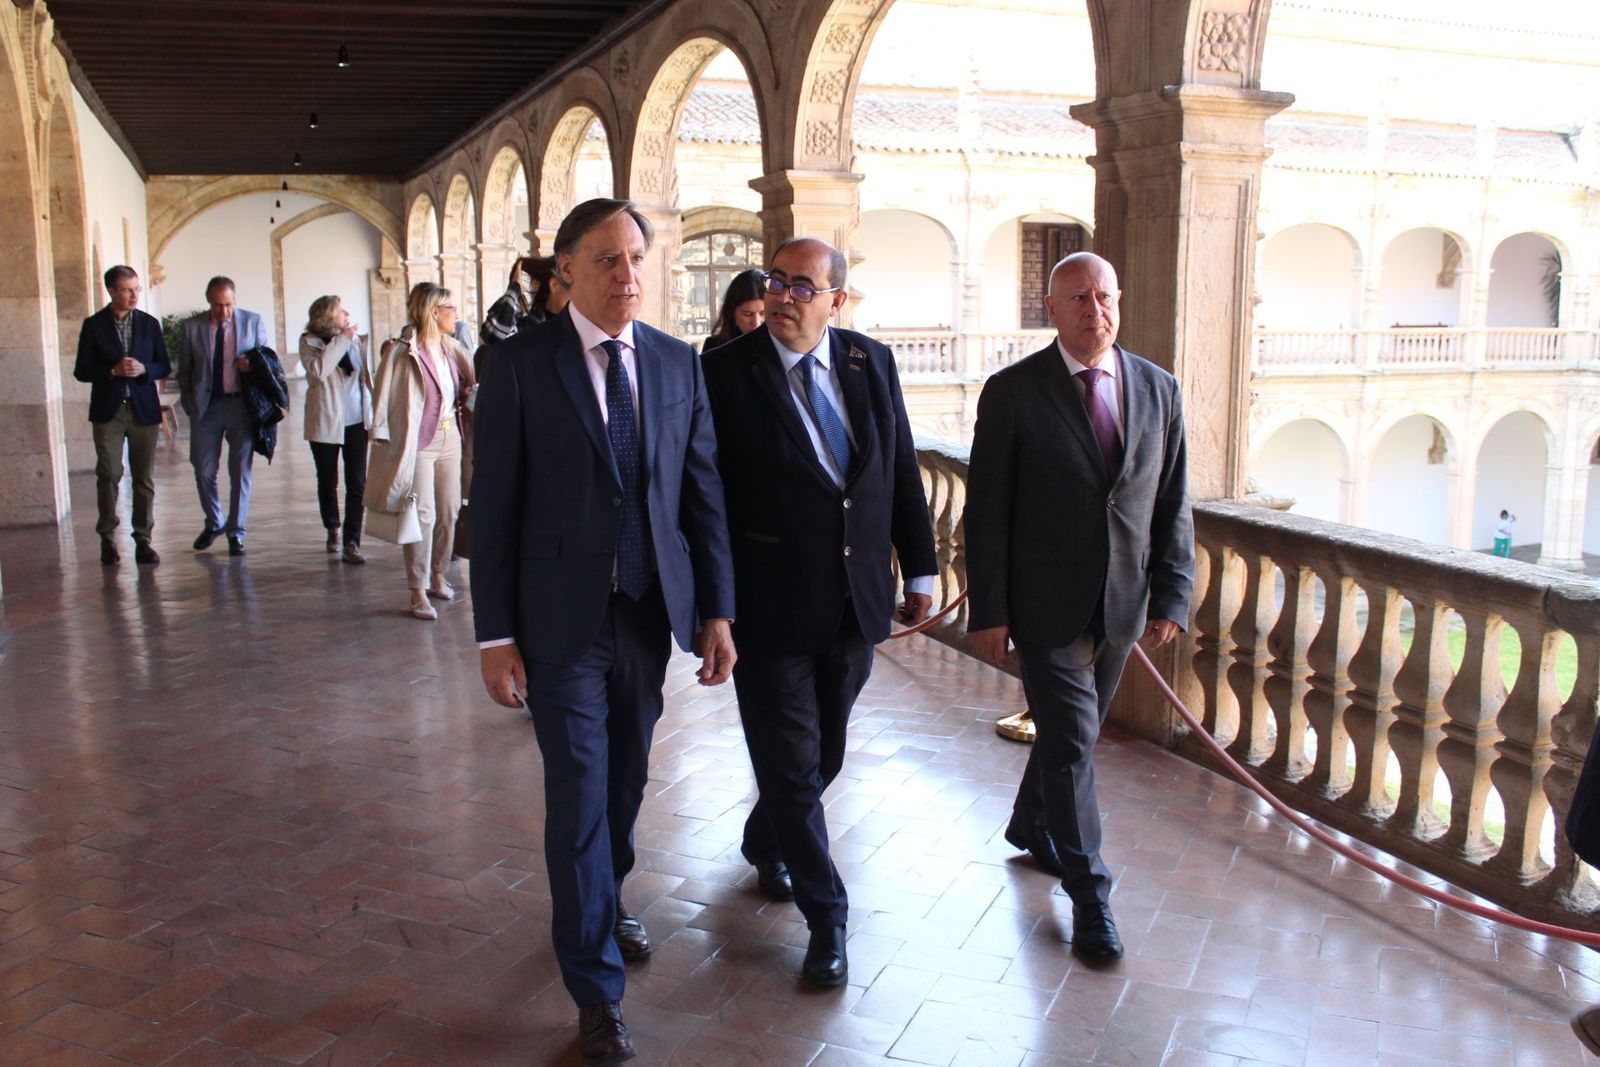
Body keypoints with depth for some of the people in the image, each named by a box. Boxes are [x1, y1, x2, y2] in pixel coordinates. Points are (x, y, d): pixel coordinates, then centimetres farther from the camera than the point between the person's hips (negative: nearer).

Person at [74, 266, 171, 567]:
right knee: (109, 475, -4)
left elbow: (164, 367, 9)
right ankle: (107, 538, 8)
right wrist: (113, 370, -15)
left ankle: (143, 540, 7)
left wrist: (143, 369, -12)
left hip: (144, 409, 2)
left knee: (144, 477, 2)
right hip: (108, 411, -2)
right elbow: (81, 371, 1)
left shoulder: (149, 324, 8)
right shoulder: (93, 325, 2)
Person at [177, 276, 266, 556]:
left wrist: (253, 366, -12)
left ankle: (235, 532, 14)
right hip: (205, 406, 1)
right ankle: (213, 523, 29)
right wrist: (190, 404, 3)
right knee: (204, 472, 7)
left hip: (242, 405, -1)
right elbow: (184, 370, 9)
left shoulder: (252, 321, 2)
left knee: (240, 472, 3)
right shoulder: (191, 327, 3)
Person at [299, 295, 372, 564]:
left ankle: (351, 543, -3)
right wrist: (340, 340, -19)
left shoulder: (354, 339, 6)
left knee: (357, 483, -5)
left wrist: (373, 409, 9)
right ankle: (332, 530, 33)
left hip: (356, 421, 2)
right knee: (327, 481, 12)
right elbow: (318, 370, -23)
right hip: (326, 422, -2)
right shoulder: (309, 342, -4)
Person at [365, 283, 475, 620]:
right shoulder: (404, 352, -12)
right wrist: (383, 438, -12)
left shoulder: (450, 349, 9)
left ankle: (438, 576, 27)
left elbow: (465, 390, 20)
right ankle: (418, 592, 1)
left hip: (450, 438, 7)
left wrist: (471, 396, -2)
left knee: (449, 513, 11)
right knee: (423, 516, -6)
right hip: (419, 443, -7)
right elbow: (385, 397, -10)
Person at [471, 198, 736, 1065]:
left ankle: (603, 900, 45)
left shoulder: (678, 364, 4)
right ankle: (597, 990, 15)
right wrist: (496, 635, -8)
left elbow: (703, 492, 5)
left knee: (626, 778, 17)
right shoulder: (518, 365, -7)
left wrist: (716, 611, 1)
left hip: (652, 610, 4)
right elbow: (494, 507, -7)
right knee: (579, 793, 0)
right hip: (562, 619, -4)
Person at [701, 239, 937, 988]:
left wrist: (918, 568, 9)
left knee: (822, 755, 19)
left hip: (856, 603, 5)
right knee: (791, 765, 4)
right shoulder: (724, 372, -10)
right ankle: (825, 916, 22)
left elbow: (903, 471, 9)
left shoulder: (872, 363, 3)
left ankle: (764, 846, 48)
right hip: (771, 608, -4)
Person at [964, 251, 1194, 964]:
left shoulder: (1158, 390, 4)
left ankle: (1031, 827, 44)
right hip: (1046, 605, -4)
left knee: (1076, 730, 19)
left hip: (1121, 606, 5)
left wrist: (1171, 595, 0)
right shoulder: (1012, 392, -8)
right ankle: (1089, 894, 12)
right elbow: (986, 511, -7)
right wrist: (988, 611, -9)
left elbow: (1172, 504, 7)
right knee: (1070, 741, -3)